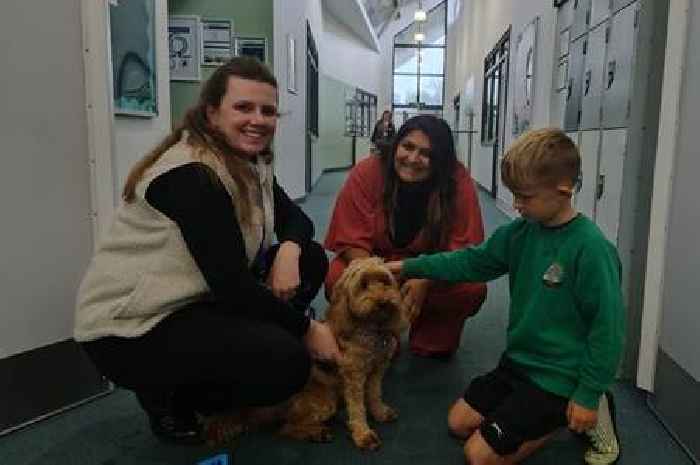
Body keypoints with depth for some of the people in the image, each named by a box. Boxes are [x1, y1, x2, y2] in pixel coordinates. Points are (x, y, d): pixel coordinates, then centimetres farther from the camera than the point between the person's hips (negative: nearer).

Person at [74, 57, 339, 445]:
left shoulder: (251, 163, 4)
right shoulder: (191, 175, -24)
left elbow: (295, 219, 9)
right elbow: (231, 284, -27)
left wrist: (288, 250, -15)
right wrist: (306, 328, -16)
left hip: (195, 301, 9)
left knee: (309, 259, 2)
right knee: (288, 361, -25)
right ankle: (166, 395, 3)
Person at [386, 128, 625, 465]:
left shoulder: (590, 248, -24)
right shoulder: (521, 231, -4)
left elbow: (608, 326, -19)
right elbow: (473, 261, 6)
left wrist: (588, 395, -14)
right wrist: (409, 267, 0)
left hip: (557, 376, -7)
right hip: (518, 360, 8)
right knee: (458, 422, 14)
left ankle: (578, 417, 8)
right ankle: (548, 415, 19)